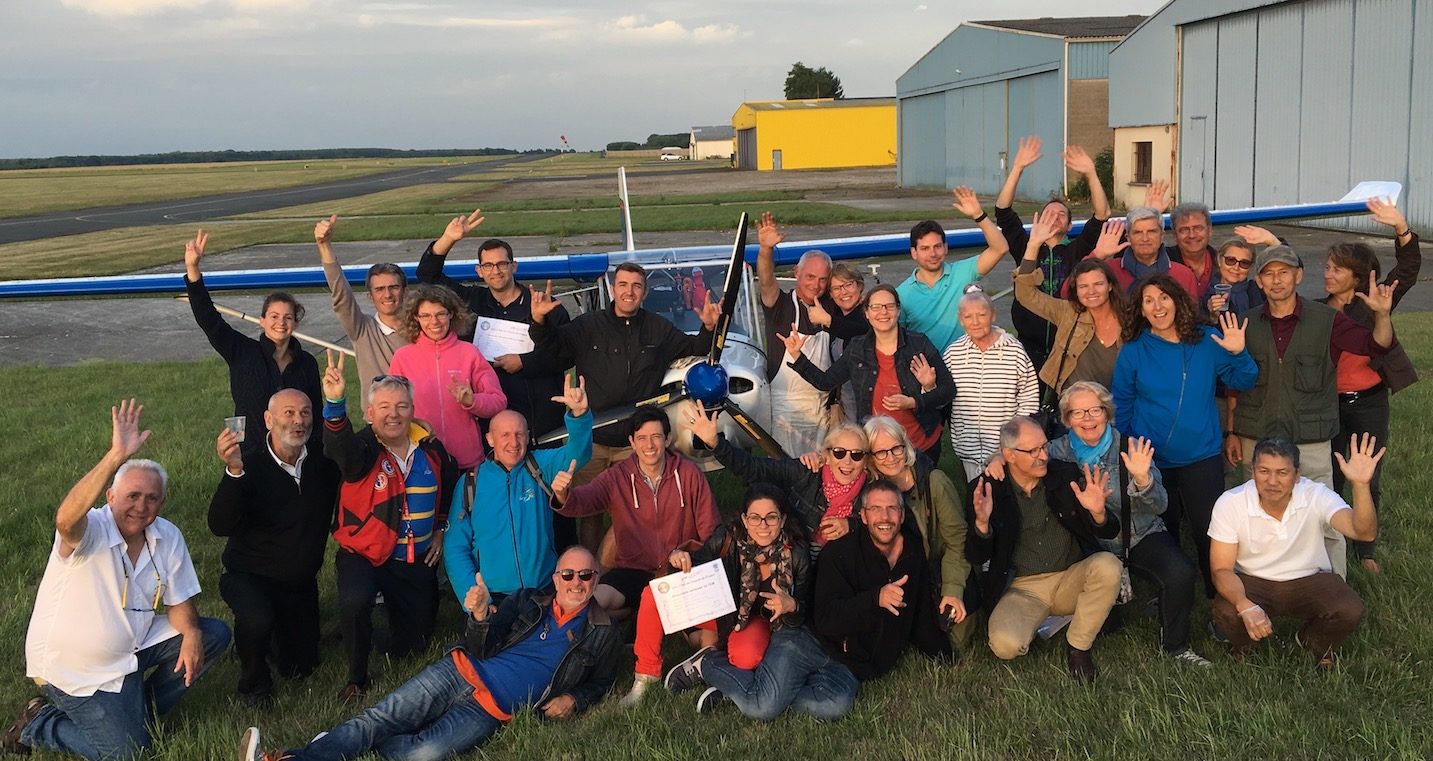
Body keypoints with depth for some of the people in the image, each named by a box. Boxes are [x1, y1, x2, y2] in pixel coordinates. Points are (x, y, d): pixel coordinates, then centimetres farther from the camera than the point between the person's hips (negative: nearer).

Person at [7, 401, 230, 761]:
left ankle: (137, 707, 10)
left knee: (214, 635, -3)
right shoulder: (89, 532, -24)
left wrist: (191, 633, -21)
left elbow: (179, 601, 1)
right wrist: (117, 456, -59)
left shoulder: (168, 537, -5)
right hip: (73, 666, -6)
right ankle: (37, 725, 13)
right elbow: (66, 519, -49)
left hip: (132, 647, 7)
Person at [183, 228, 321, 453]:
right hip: (248, 456, -1)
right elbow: (208, 318, -8)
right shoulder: (242, 353, 1)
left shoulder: (307, 363, 5)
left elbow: (316, 414, 10)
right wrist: (192, 269, -18)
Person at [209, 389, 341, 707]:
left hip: (301, 582, 5)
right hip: (250, 576, -5)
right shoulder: (250, 466, -21)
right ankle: (253, 682, -6)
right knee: (257, 620, -38)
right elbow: (220, 526, -34)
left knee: (299, 669, 12)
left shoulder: (323, 464, -4)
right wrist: (233, 472, -48)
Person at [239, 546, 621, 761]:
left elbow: (600, 682, 19)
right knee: (377, 718, -18)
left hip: (490, 711, -2)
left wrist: (573, 699, -3)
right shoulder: (529, 602, 11)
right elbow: (480, 649, 4)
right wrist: (480, 617, -18)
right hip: (457, 674, 2)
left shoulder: (603, 635, 9)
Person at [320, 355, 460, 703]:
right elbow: (339, 448, -42)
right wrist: (335, 403, -59)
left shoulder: (430, 447, -1)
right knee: (353, 603, -35)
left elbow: (449, 489, 20)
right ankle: (357, 678, -11)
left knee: (414, 643, 10)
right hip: (364, 553, -4)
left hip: (417, 560, 4)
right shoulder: (364, 448, -15)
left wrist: (440, 531, 14)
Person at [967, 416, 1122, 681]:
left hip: (1071, 580, 2)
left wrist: (1098, 513, -24)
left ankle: (1078, 647, -7)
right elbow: (976, 558, -9)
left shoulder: (1067, 476, -2)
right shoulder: (987, 490, -7)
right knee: (1005, 645, -29)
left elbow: (1110, 533, 0)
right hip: (1022, 588, -2)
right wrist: (982, 523, -30)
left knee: (1108, 565, -29)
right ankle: (1044, 622, 8)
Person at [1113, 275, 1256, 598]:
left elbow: (1242, 383, 0)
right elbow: (1122, 407, 2)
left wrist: (1238, 354, -19)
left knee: (1210, 534, 3)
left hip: (1201, 458, 0)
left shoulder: (1207, 342, -3)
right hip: (1151, 462, 0)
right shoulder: (1133, 351, -4)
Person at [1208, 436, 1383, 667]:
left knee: (1349, 611, -28)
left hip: (1310, 580, 1)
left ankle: (1313, 644, 10)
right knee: (1225, 613, -32)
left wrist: (1361, 485, -53)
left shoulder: (1316, 496, -19)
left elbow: (1363, 532, -35)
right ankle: (1243, 649, 8)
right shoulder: (1230, 504, -19)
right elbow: (1222, 569, -16)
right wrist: (1246, 606, -36)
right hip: (1253, 582, -1)